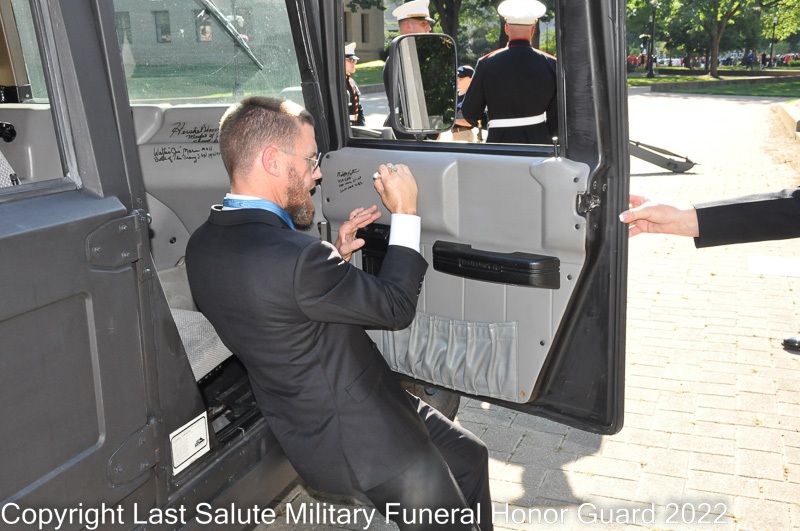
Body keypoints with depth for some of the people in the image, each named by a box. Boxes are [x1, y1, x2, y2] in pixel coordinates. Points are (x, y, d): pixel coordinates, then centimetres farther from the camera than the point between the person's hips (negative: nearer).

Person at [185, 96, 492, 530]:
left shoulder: (204, 245, -4)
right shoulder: (293, 257, -32)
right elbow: (395, 308, -18)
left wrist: (335, 258, 1)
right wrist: (405, 214, -10)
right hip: (362, 441, -9)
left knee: (469, 456, 21)